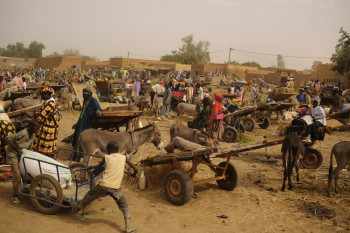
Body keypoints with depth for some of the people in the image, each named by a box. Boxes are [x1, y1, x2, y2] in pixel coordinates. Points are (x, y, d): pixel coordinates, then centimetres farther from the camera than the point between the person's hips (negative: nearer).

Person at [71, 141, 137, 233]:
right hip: (116, 188, 0)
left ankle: (78, 207, 47)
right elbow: (135, 169, 6)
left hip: (103, 185, 0)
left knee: (89, 195, 26)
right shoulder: (123, 157, 9)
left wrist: (92, 167, 47)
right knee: (124, 206, 15)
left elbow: (98, 167, 25)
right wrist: (134, 174, 29)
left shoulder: (106, 157, 9)